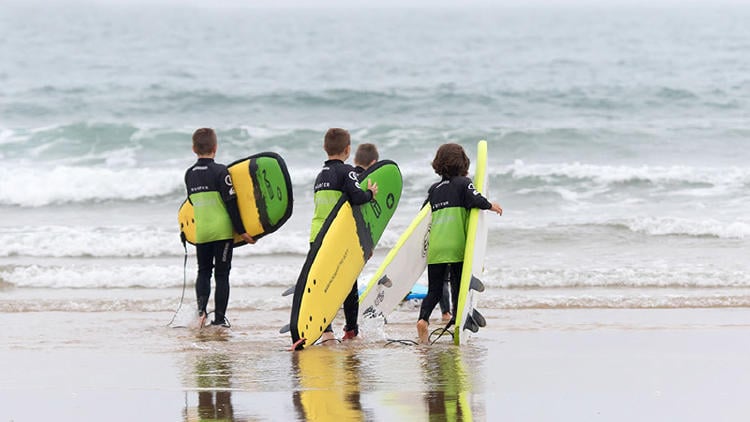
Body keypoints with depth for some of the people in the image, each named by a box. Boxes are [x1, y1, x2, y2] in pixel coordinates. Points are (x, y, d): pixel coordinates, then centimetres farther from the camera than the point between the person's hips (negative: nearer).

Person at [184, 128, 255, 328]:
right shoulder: (220, 171, -10)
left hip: (200, 232, 4)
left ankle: (201, 306, -8)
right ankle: (219, 318, 2)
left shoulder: (189, 174, 5)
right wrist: (241, 230, -6)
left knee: (203, 271, 15)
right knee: (221, 274, 3)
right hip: (222, 230, -4)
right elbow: (231, 203, -11)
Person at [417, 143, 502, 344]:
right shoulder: (463, 183, 0)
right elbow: (475, 200, -15)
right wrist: (491, 206, 2)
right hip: (457, 246, -4)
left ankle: (423, 318, -17)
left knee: (434, 290, 6)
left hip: (434, 247, 4)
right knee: (458, 288, 5)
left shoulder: (434, 189, 15)